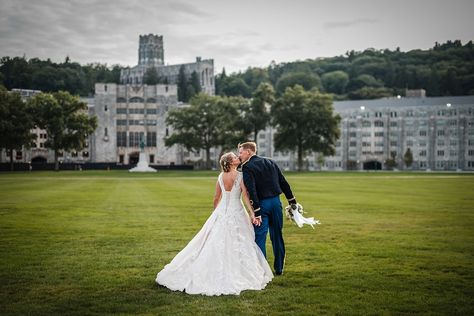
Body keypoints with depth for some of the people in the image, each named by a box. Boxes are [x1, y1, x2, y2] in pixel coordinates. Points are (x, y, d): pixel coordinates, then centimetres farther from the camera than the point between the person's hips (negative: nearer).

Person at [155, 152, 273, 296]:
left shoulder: (220, 176, 5)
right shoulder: (240, 176, -11)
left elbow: (216, 198, 11)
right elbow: (245, 196, -18)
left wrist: (216, 212, 26)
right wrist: (252, 213, -17)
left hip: (221, 212, 5)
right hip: (236, 213, -5)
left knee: (215, 243, 9)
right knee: (238, 244, 3)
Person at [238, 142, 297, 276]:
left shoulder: (247, 167, -9)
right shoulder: (270, 162, 11)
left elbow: (252, 191, -19)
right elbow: (284, 183, 12)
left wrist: (256, 213, -20)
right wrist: (292, 202, 16)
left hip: (261, 204, -6)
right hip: (276, 201, 6)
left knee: (259, 238, -1)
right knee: (277, 236, 15)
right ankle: (279, 268, 24)